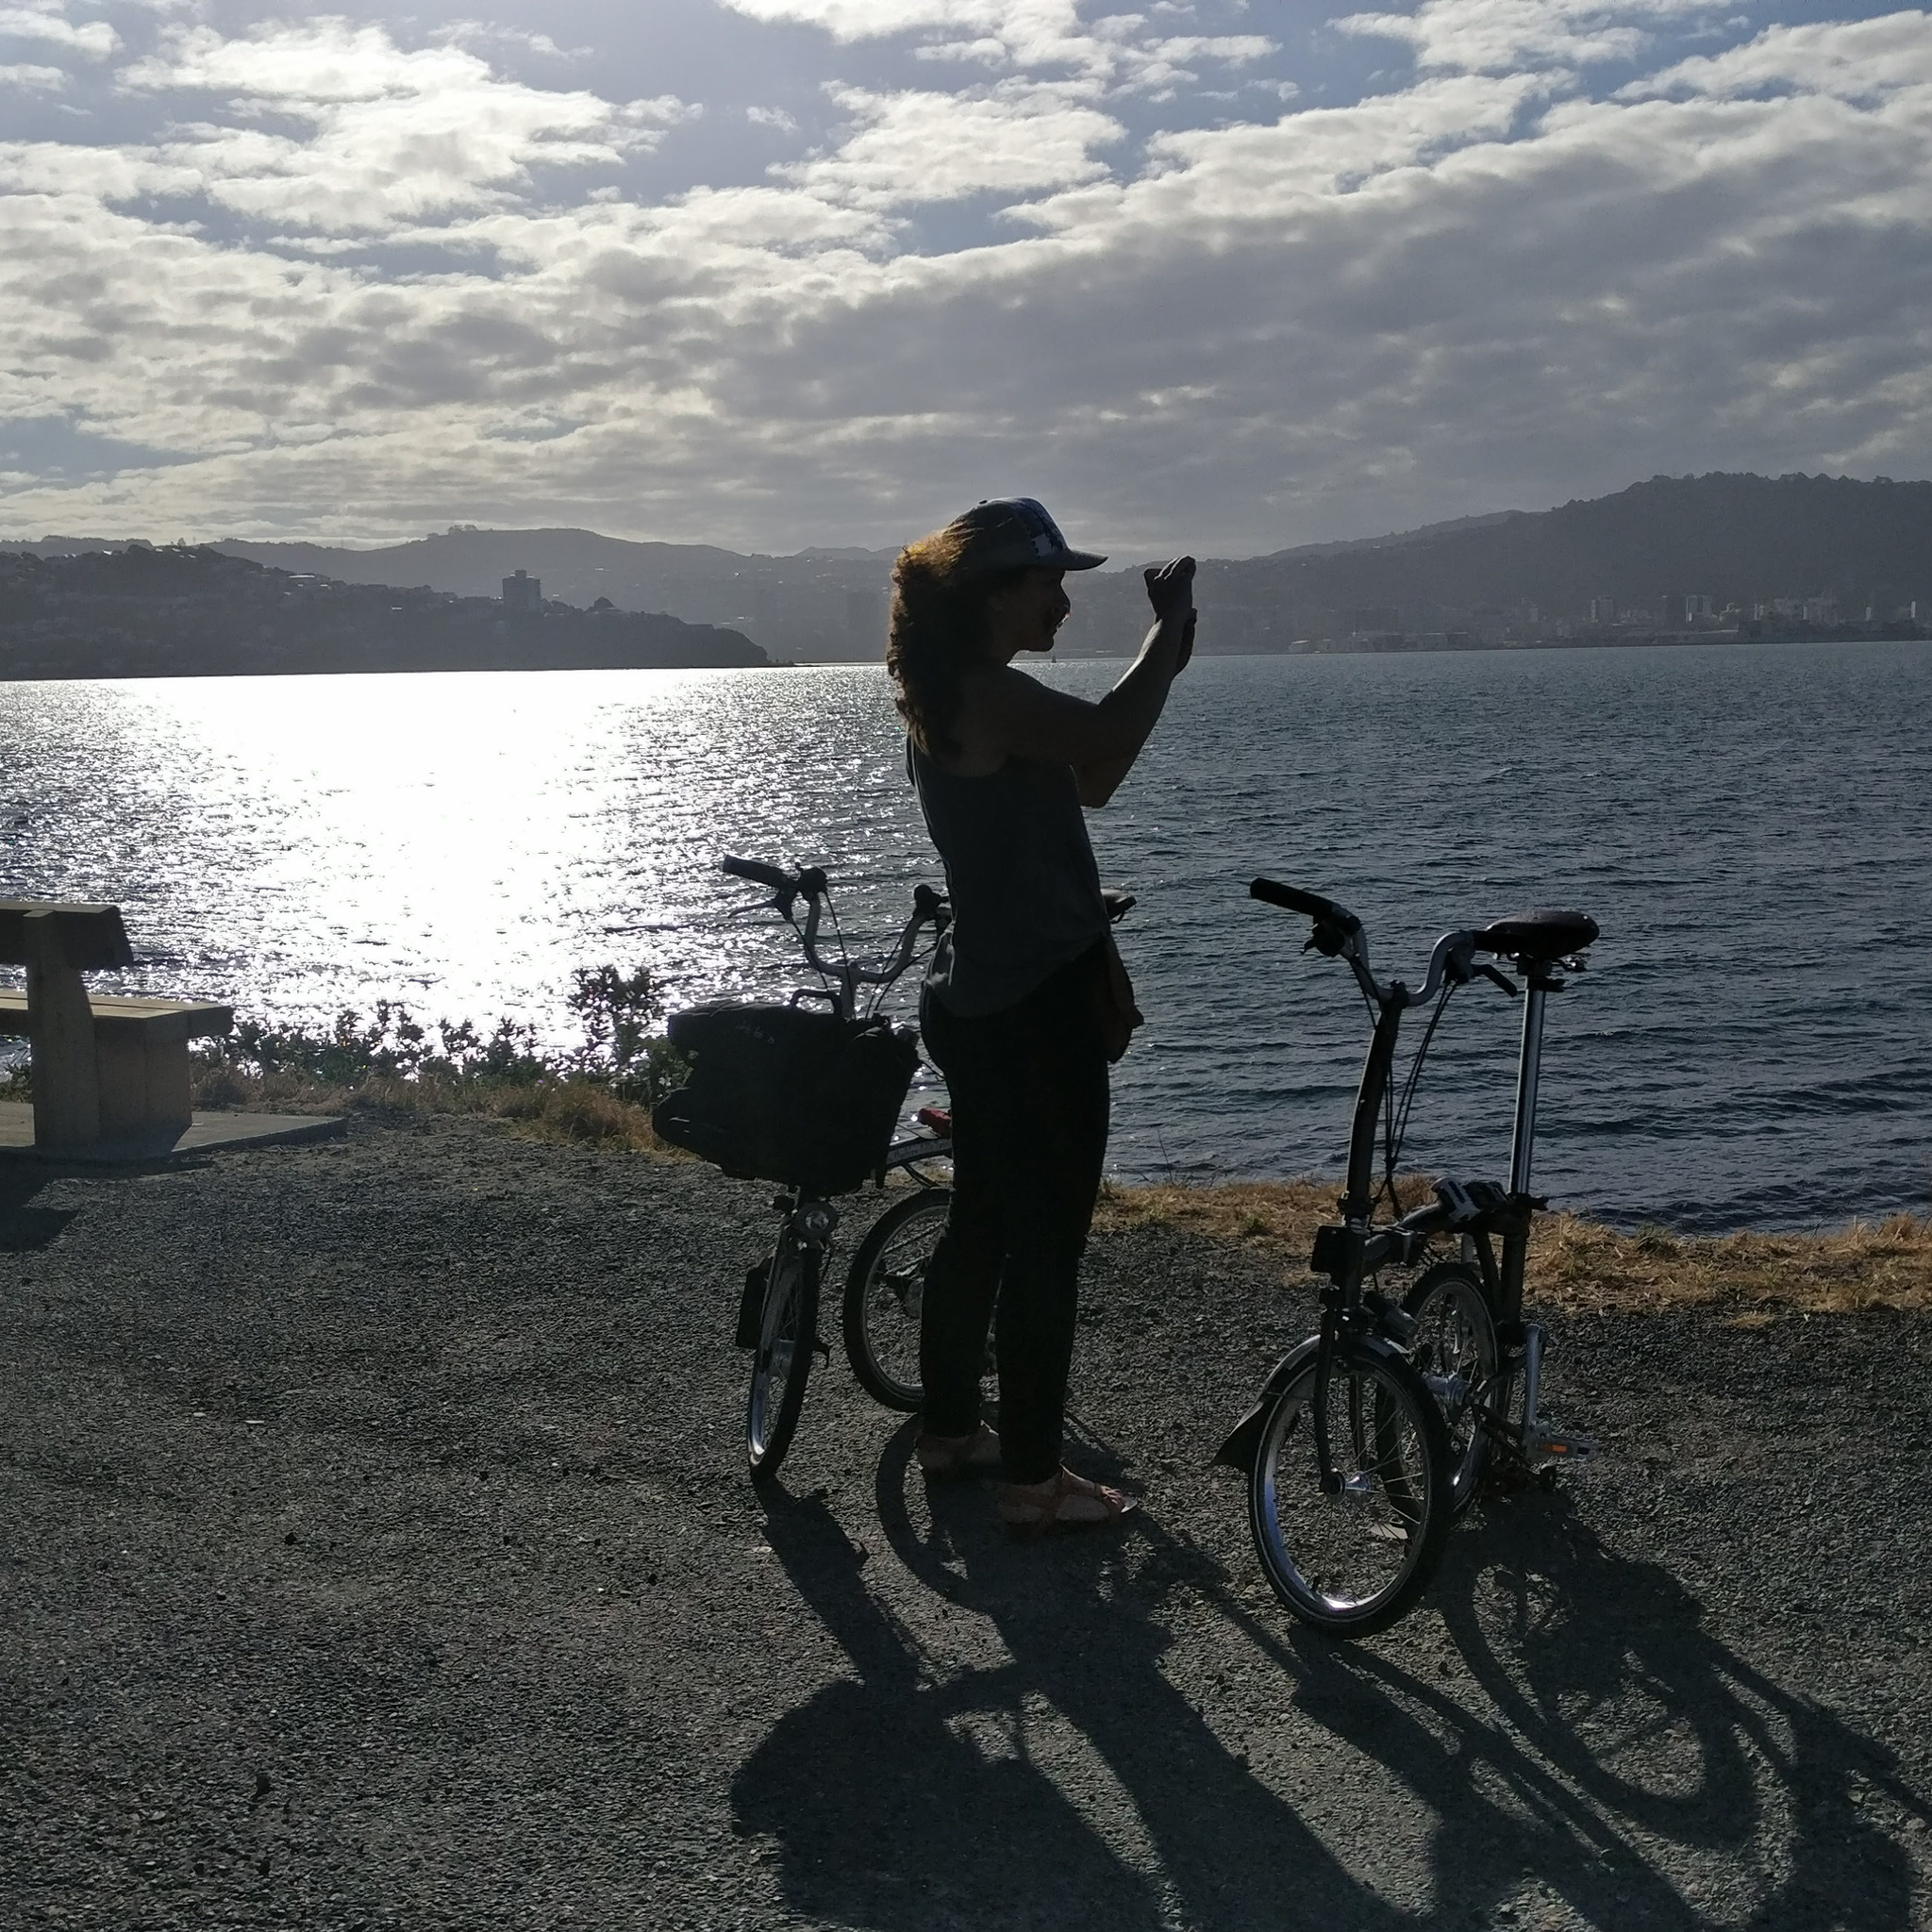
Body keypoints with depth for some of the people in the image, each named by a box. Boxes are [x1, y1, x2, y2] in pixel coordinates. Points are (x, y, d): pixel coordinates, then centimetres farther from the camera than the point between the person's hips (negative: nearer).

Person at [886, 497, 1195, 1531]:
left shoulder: (958, 698, 14)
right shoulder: (986, 695, -18)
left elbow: (1091, 778, 19)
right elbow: (1108, 735, -34)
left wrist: (1165, 656, 11)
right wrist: (1170, 628, -18)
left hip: (981, 1000, 10)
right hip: (1035, 1008, -10)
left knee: (983, 1223, 19)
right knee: (1046, 1240, -2)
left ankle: (949, 1428, 31)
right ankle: (1033, 1476, 6)